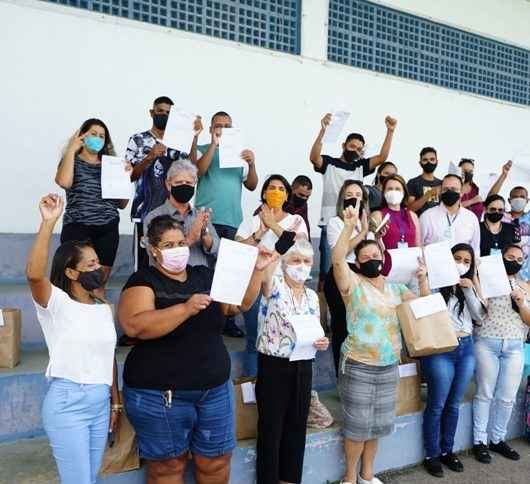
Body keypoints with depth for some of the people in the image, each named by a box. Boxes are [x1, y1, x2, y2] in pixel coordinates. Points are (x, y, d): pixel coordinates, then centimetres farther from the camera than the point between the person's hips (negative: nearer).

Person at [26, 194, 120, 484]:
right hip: (67, 403, -6)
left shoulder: (104, 309, 9)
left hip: (101, 403, 6)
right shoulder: (57, 304, -11)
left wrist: (115, 403, 15)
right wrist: (48, 223, -34)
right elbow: (34, 274, -32)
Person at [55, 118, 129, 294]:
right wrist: (71, 149, -7)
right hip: (77, 228, -3)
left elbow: (122, 204, 14)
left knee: (100, 282, 6)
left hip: (108, 230, 4)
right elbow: (63, 182, -19)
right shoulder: (72, 161, 7)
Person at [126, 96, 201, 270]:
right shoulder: (137, 140, 5)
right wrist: (150, 158, -18)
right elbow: (130, 176, -2)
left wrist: (194, 137, -15)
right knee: (143, 263, -2)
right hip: (145, 212, -2)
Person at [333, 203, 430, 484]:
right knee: (358, 424, 3)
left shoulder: (395, 288, 9)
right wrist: (350, 226, -30)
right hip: (358, 366, -5)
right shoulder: (353, 284, -8)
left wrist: (422, 279, -3)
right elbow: (337, 259, -24)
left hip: (389, 366, 6)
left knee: (378, 423, 16)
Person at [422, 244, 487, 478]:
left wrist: (469, 290, -6)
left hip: (466, 348, 6)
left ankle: (447, 451, 30)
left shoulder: (470, 285, 14)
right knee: (437, 405, 3)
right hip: (440, 348, -6)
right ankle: (431, 455, 18)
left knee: (454, 405, 15)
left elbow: (480, 316, 6)